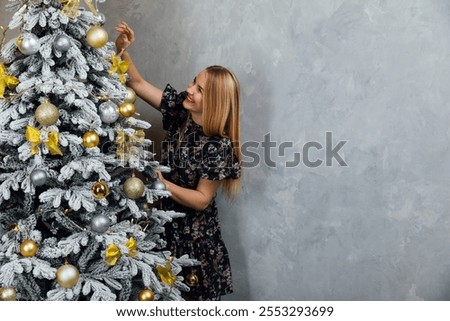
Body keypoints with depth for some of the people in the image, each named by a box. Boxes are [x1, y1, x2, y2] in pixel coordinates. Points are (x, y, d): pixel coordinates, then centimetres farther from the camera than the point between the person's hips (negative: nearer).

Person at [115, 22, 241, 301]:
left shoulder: (220, 146, -24)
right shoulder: (180, 110, -8)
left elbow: (201, 200, -20)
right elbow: (138, 84, -4)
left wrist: (160, 182, -28)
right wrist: (122, 50, -18)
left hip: (195, 233, -5)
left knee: (194, 293, 11)